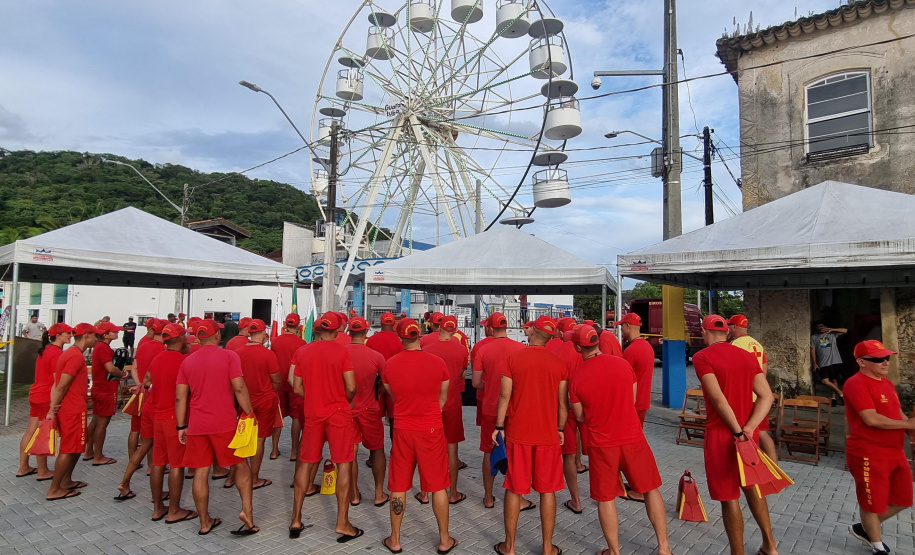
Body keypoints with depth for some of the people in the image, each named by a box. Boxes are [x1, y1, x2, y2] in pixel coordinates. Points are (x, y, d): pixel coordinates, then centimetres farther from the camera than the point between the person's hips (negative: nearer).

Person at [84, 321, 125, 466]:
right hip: (106, 391, -10)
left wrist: (119, 374, 2)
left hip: (98, 388, 10)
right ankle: (98, 457, 7)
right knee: (102, 422, -1)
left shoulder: (100, 346, 13)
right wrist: (122, 374, -8)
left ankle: (89, 452, 29)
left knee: (95, 420, 18)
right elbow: (111, 368, -26)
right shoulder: (103, 347, -20)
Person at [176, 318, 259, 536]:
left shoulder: (187, 361, 6)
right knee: (240, 465, 10)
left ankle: (205, 522, 19)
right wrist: (249, 414, -4)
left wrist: (181, 426, 12)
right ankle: (246, 510, -2)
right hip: (225, 424, -4)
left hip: (196, 426, 4)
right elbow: (239, 388, -13)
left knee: (200, 472, 10)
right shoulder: (229, 356, -7)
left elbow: (180, 397, 6)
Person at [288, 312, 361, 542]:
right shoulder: (342, 352, -11)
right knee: (344, 464, 4)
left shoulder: (301, 352, 0)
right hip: (339, 413, -4)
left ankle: (296, 519, 21)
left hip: (312, 413, 4)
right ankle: (342, 523, 6)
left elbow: (297, 388, 3)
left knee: (306, 462, 15)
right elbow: (351, 388, -11)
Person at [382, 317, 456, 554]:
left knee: (398, 488, 14)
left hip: (402, 430, 1)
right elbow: (442, 398, 4)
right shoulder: (438, 363, -11)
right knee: (438, 487, 12)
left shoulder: (390, 364, -8)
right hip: (432, 430, -1)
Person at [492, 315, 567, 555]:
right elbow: (563, 401, 0)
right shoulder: (558, 363, -3)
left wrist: (499, 426, 3)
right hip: (548, 434, 1)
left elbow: (504, 396, -7)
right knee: (547, 490, 12)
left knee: (514, 489, 11)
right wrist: (560, 429, 13)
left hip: (518, 432, -1)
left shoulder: (513, 358, -8)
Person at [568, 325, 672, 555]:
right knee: (651, 490, 19)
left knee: (605, 498, 12)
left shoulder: (576, 378, -12)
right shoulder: (623, 364, -5)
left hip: (601, 444, -2)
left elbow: (580, 417, 1)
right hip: (633, 438, 2)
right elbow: (632, 401, 9)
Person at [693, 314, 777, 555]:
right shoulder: (748, 356, 6)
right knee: (751, 487, 26)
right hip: (747, 432, 7)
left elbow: (718, 399, -22)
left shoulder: (702, 357, -13)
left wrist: (737, 431, -14)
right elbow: (766, 396, -1)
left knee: (729, 497, 7)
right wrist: (748, 428, -9)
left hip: (721, 434, -6)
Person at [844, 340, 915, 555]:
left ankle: (866, 529, 38)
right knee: (873, 503, 6)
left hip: (895, 453, 9)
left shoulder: (887, 383, 12)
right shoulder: (856, 383, -19)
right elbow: (871, 419, -24)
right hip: (869, 455, -9)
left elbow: (897, 412, 18)